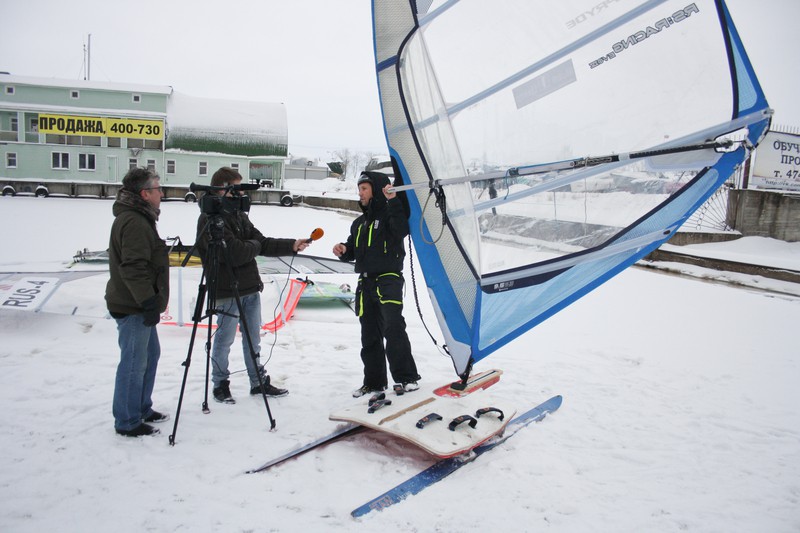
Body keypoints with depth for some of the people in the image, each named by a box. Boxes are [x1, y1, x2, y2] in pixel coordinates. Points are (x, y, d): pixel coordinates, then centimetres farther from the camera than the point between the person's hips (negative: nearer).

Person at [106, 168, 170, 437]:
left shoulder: (138, 219, 16)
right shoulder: (133, 223, -19)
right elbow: (134, 268, -25)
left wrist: (150, 301, 24)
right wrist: (149, 302, -24)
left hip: (139, 304, 11)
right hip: (132, 307, -11)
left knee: (150, 355, 19)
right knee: (134, 363, -3)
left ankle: (142, 409, 31)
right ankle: (127, 423, 7)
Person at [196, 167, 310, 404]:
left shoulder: (238, 214, 12)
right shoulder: (210, 219, -15)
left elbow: (262, 242, 9)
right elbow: (233, 253, -24)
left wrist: (291, 245, -3)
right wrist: (254, 245, -6)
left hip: (250, 288, 8)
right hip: (227, 291, -8)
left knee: (253, 339, 16)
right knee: (225, 340, 5)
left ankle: (259, 382, 28)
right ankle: (220, 385, 22)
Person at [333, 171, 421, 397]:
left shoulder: (390, 213, -2)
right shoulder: (359, 223, 21)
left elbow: (402, 230, -23)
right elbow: (353, 251, 25)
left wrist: (393, 201, -27)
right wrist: (343, 250, 3)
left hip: (388, 279, -8)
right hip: (365, 283, 8)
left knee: (393, 327, -19)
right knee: (369, 335, 10)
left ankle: (406, 377, -9)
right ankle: (374, 381, 18)